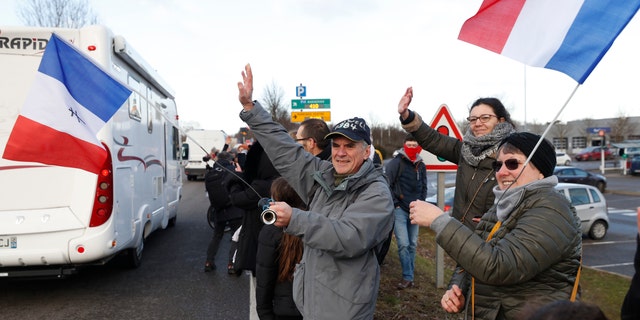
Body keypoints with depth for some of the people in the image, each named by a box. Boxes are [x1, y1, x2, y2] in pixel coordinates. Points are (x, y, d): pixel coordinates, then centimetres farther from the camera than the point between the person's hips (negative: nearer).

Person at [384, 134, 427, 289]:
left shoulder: (421, 166, 11)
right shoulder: (396, 162, -7)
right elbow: (386, 183, -10)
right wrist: (394, 203, -10)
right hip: (399, 209, -5)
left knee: (412, 245, 9)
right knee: (403, 244, -12)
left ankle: (408, 276, 21)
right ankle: (408, 276, 0)